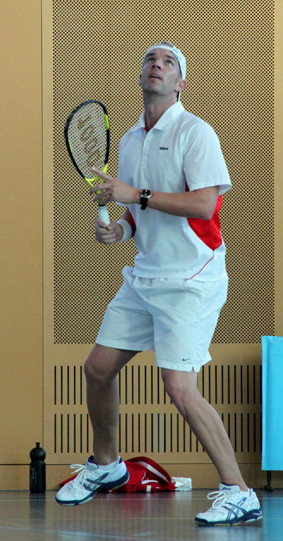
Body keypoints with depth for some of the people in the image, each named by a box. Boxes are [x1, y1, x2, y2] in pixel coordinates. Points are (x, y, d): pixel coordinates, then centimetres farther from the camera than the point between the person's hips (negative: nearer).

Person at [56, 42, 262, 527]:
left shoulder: (195, 133, -12)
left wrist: (136, 195, -20)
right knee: (98, 368, 11)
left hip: (190, 281, -8)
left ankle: (238, 493, -10)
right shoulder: (129, 140, 12)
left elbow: (203, 203, -23)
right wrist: (119, 229, 1)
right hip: (144, 277, 8)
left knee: (181, 390, -18)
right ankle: (106, 465, 34)